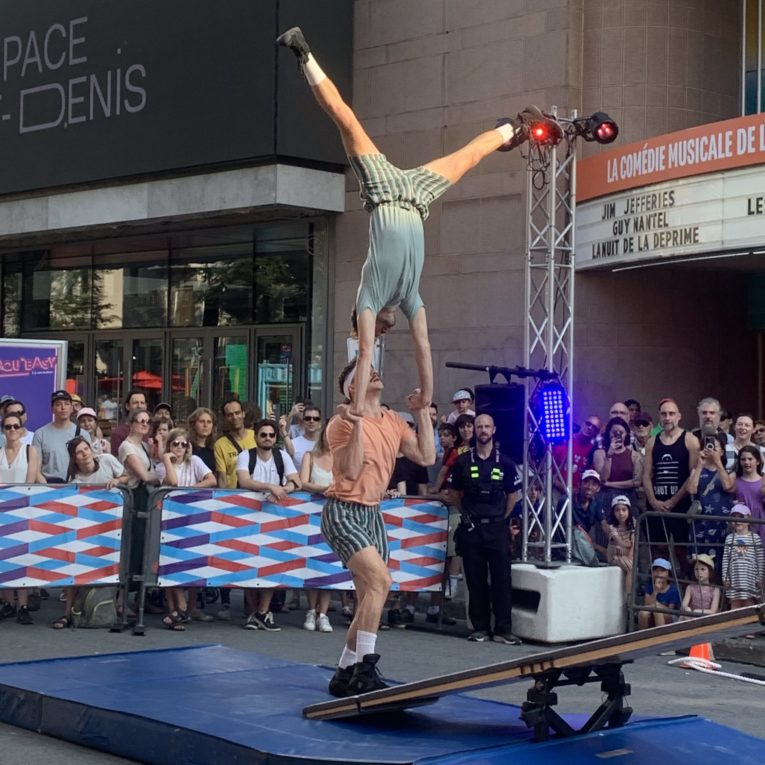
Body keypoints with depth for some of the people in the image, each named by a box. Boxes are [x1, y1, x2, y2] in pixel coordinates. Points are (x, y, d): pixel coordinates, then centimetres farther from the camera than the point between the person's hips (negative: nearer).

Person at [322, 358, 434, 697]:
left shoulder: (393, 421, 10)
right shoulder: (342, 422, -10)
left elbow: (426, 457, 4)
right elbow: (350, 470, -19)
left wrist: (422, 412, 3)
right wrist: (357, 424, -25)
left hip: (372, 513, 8)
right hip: (343, 512, -8)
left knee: (369, 598, 9)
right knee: (380, 579, -26)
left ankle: (345, 675, 20)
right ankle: (365, 668, -24)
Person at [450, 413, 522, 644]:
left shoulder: (504, 463, 3)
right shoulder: (463, 461, 3)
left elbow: (513, 495, 12)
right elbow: (455, 493, 14)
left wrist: (501, 518, 8)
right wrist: (467, 515, 9)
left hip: (496, 527, -1)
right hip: (471, 528, 1)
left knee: (501, 579, -4)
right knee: (475, 580, 3)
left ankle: (503, 629, -2)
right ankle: (480, 627, 10)